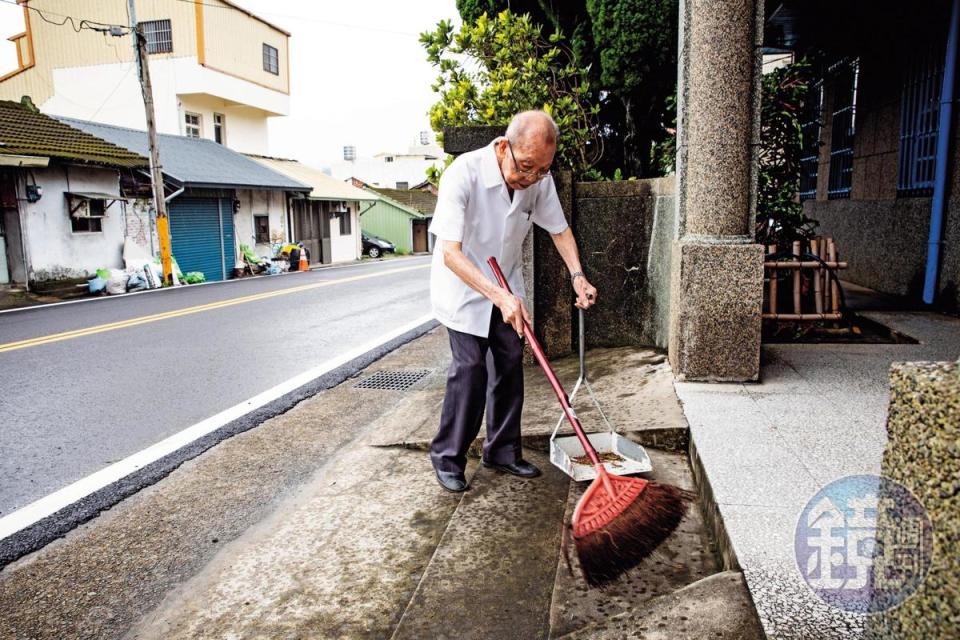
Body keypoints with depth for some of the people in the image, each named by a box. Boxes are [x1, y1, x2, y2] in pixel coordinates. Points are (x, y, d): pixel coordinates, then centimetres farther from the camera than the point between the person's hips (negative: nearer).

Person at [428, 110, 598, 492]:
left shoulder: (539, 179, -13)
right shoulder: (463, 174, -30)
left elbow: (559, 229, 3)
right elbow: (451, 254, -33)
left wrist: (577, 276, -13)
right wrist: (499, 297, -42)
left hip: (507, 287, 5)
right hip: (462, 285, -5)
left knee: (510, 364, 5)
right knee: (469, 366, -12)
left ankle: (502, 452, 20)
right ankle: (447, 458, 4)